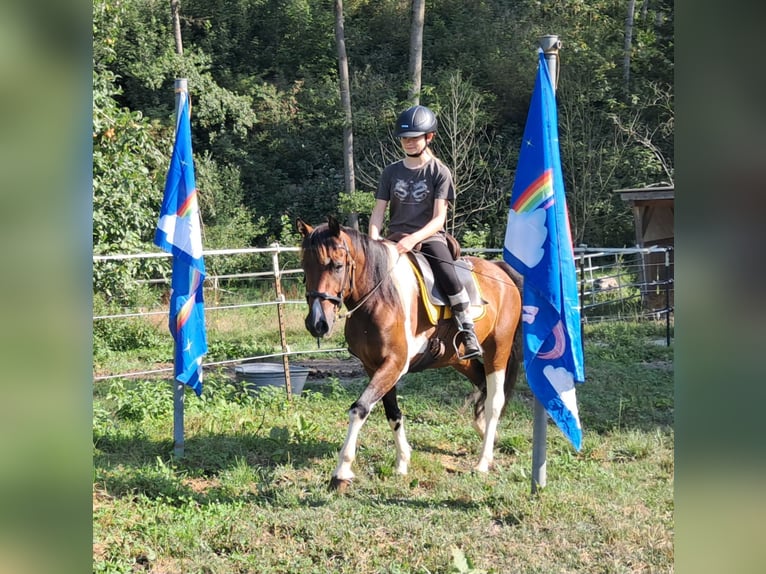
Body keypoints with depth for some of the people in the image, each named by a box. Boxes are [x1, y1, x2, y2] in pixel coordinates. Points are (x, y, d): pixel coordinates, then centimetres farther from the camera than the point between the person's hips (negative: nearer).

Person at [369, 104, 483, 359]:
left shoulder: (439, 172, 1)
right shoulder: (391, 172, 11)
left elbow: (439, 218, -7)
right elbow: (378, 212, 8)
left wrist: (414, 239, -24)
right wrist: (373, 241, -12)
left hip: (429, 237, -3)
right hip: (396, 239, 3)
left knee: (449, 278, -28)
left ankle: (469, 334, -18)